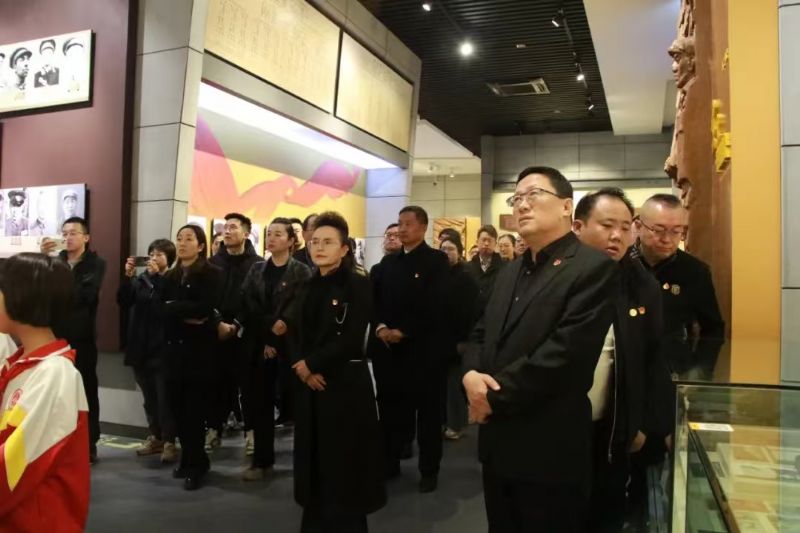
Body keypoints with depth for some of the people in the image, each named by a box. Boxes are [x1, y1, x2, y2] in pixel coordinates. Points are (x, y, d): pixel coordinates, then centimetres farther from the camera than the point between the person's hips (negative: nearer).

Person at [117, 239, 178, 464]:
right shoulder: (141, 278, 8)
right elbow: (124, 302, 0)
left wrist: (157, 276, -23)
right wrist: (128, 276, -13)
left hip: (163, 347, -6)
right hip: (141, 347, 6)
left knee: (165, 397, -1)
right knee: (149, 397, 15)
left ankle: (169, 441, 7)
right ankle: (155, 437, 27)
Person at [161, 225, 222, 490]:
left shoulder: (212, 274, -4)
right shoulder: (170, 276, 16)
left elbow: (205, 308, -17)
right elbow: (161, 309, 7)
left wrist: (174, 307, -9)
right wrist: (186, 316, -10)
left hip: (200, 348, -5)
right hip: (174, 347, 5)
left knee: (194, 408, -2)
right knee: (177, 406, 6)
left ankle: (195, 464, 10)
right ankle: (190, 458, 21)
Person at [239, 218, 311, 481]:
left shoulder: (301, 272, -2)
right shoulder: (256, 270, 11)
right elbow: (247, 308, 2)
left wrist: (276, 341, -14)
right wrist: (270, 325, -12)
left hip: (289, 347, -3)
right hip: (258, 347, 4)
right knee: (260, 404, 6)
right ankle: (262, 460, 17)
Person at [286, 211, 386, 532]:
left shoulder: (357, 285, -7)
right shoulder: (307, 287, 12)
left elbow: (350, 340, -15)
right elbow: (294, 333, 9)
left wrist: (311, 363, -11)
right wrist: (302, 368, -8)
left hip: (346, 384, -6)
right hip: (310, 384, 6)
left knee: (343, 464, 2)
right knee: (313, 460, 11)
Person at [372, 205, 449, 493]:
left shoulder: (437, 260, -4)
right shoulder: (388, 261, 14)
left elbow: (433, 304, -14)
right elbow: (375, 297, 9)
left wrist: (402, 331, -15)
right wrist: (380, 327, -8)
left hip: (423, 346, -4)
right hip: (390, 346, 5)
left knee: (427, 410, 6)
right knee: (391, 407, 10)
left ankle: (429, 470, 18)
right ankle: (389, 463, 25)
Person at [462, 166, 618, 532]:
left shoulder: (593, 268, -14)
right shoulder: (510, 272, 14)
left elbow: (563, 355, -22)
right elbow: (480, 335, 13)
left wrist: (493, 397, -15)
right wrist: (471, 375, -9)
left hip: (549, 451, -7)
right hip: (498, 444, 7)